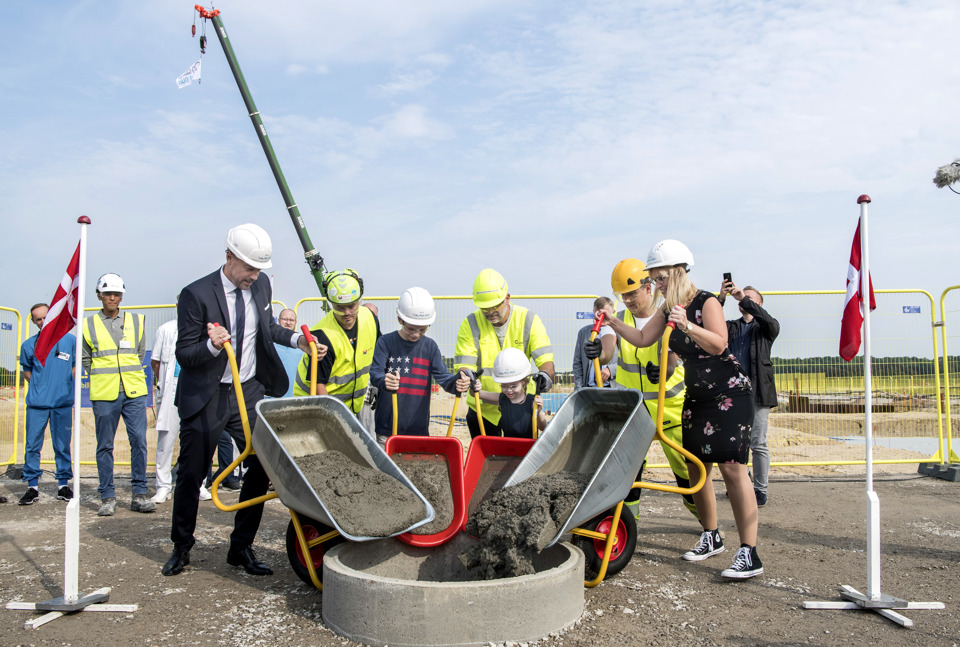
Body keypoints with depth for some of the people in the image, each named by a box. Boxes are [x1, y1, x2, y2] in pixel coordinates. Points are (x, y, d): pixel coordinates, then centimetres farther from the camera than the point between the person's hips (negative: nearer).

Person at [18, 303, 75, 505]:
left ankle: (63, 484, 16)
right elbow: (27, 373, 17)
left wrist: (64, 388, 7)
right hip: (36, 403, 1)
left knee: (62, 445, 6)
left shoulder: (70, 340, 4)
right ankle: (32, 486, 11)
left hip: (63, 402, -1)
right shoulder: (28, 345, 6)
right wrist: (41, 387, 7)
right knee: (32, 445, 1)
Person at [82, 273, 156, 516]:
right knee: (105, 446, 4)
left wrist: (131, 376, 12)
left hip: (134, 392, 1)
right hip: (104, 395, -1)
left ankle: (139, 494, 7)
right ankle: (107, 497, 13)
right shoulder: (88, 325, 6)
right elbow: (85, 359, 14)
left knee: (139, 441, -2)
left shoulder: (136, 321, 10)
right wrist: (101, 378, 7)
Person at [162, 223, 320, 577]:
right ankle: (181, 547, 30)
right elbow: (184, 354, -13)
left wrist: (297, 339, 3)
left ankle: (241, 548, 16)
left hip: (249, 392, 4)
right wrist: (212, 345, -33)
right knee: (191, 474, 7)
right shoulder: (196, 294, -16)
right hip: (206, 398, -4)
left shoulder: (260, 284, 1)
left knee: (262, 467, 0)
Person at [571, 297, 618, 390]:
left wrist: (611, 370, -13)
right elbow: (577, 364, 13)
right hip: (588, 389, 2)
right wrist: (578, 389, 4)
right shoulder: (583, 332, 12)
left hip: (613, 389, -2)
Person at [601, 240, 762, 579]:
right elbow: (642, 339, 13)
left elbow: (718, 344, -25)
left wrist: (687, 326, -38)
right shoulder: (668, 310, 8)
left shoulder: (707, 302, -13)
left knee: (731, 466, -12)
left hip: (729, 393, -7)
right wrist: (613, 322, 4)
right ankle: (710, 538, 24)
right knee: (696, 466, 8)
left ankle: (749, 554, -9)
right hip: (696, 396, 8)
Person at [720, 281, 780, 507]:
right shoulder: (732, 326, 14)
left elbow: (773, 324, -16)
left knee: (758, 444, -2)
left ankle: (760, 490, 6)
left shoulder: (764, 327, 8)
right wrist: (721, 298, -19)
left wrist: (744, 299, -23)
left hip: (758, 390, -3)